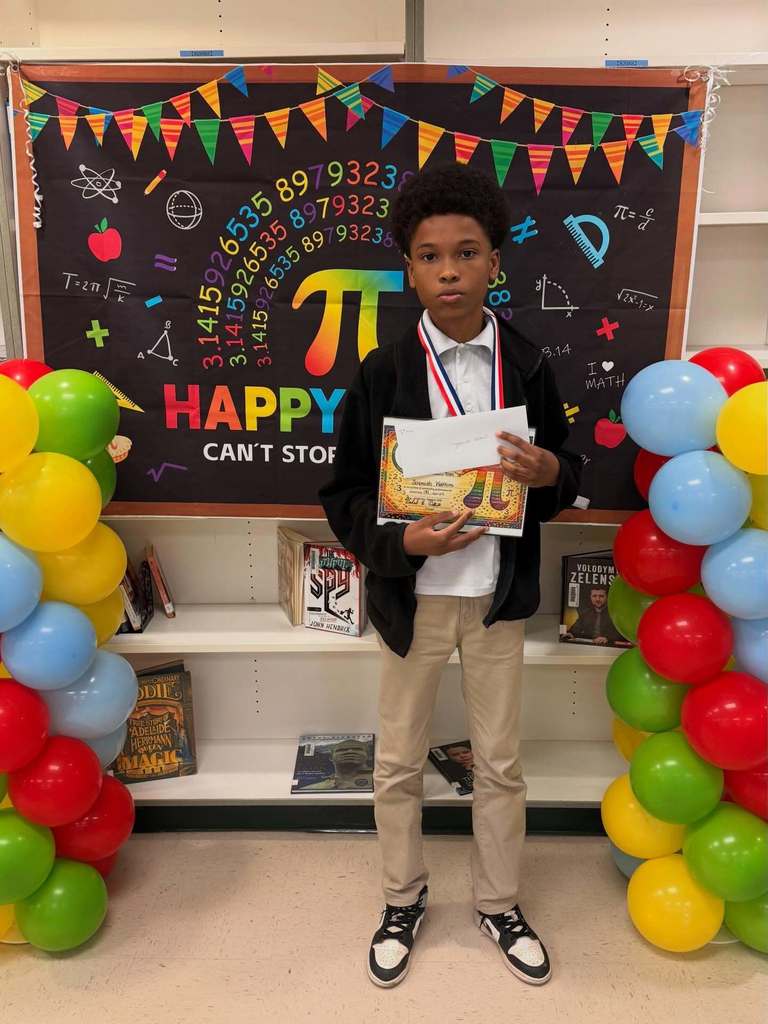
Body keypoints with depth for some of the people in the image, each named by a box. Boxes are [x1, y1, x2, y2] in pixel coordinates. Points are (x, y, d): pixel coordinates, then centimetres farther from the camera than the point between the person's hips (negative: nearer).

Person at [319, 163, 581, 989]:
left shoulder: (527, 366, -3)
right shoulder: (382, 373, -7)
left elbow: (565, 475, 6)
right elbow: (343, 494, -4)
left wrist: (549, 471, -18)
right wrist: (403, 541, -22)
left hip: (497, 595, 1)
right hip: (412, 597, -1)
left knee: (500, 764, 16)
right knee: (398, 764, 14)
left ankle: (498, 904, 40)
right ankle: (402, 901, 40)